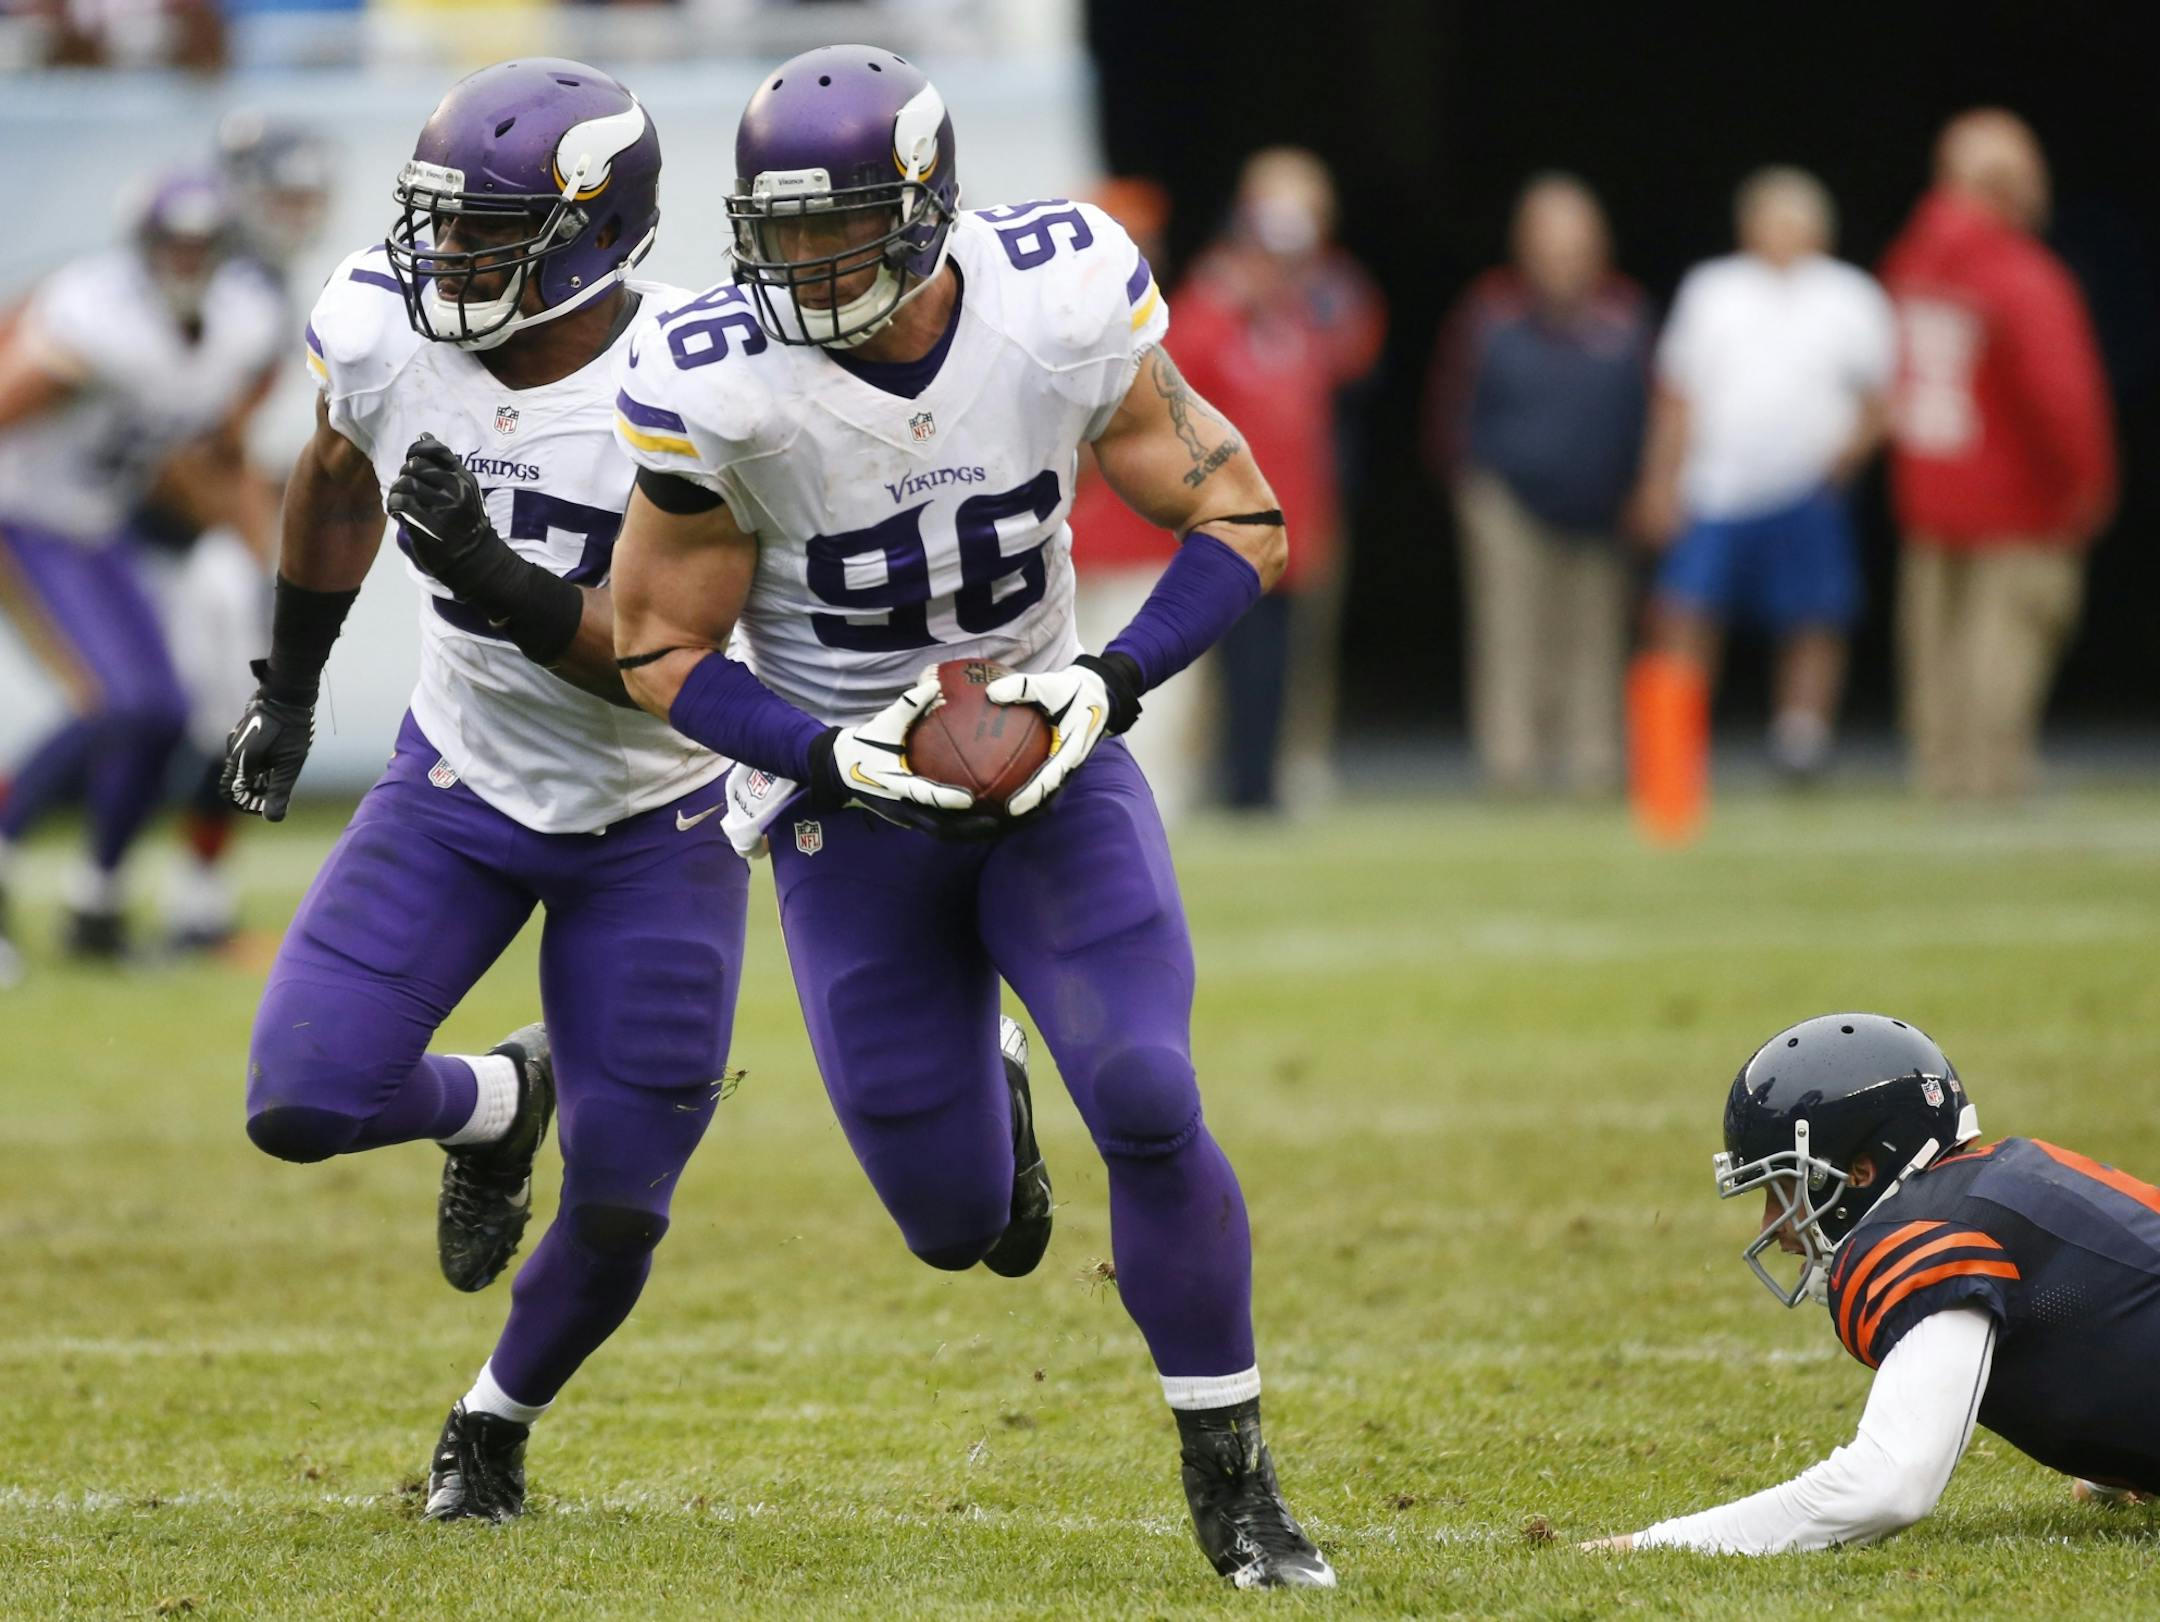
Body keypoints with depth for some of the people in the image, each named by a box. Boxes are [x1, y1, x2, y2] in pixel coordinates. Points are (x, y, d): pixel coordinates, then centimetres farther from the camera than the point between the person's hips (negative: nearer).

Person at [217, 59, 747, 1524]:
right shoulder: (385, 332, -13)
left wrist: (499, 581, -44)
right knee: (300, 1104, -13)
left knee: (618, 1210, 1)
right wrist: (290, 684, 21)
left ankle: (498, 1424, 33)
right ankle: (495, 1105, 22)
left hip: (654, 823, -3)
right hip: (462, 785, 3)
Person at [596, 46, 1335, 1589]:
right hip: (854, 796, 0)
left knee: (1146, 1103, -18)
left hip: (1050, 762, 0)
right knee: (959, 1225, 3)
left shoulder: (1061, 303, -19)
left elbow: (1237, 518, -8)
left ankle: (1232, 1479, -1)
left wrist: (1113, 681, -23)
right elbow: (663, 645, -9)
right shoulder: (719, 386, -22)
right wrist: (839, 761, -24)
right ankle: (979, 1107, 43)